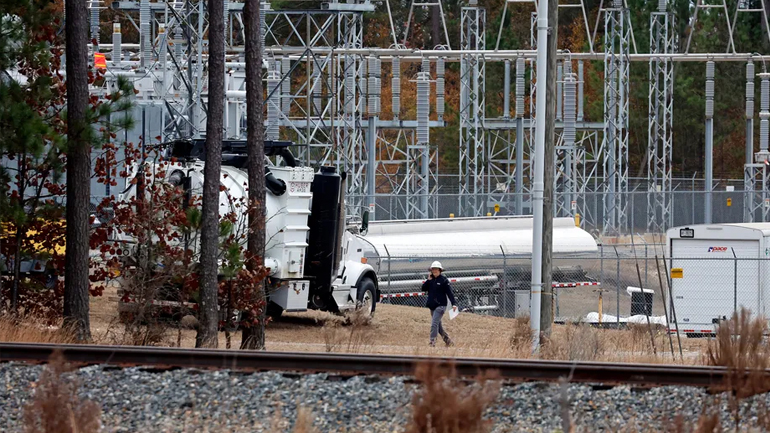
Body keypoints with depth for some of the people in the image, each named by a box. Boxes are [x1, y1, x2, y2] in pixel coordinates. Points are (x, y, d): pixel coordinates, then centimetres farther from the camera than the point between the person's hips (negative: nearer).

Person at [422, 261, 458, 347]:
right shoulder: (430, 280, 11)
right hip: (432, 306, 7)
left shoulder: (443, 280, -6)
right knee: (438, 325, 13)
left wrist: (454, 304, -17)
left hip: (440, 306, -7)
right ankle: (448, 340, 25)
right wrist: (428, 280, -8)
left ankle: (432, 342, -20)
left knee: (434, 324, -18)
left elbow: (449, 292, -9)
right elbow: (423, 288, 4)